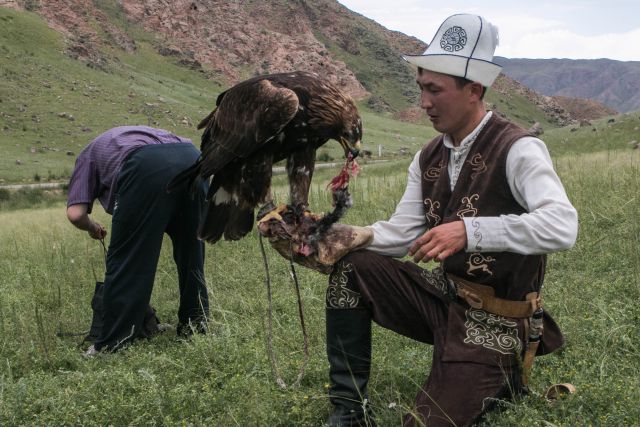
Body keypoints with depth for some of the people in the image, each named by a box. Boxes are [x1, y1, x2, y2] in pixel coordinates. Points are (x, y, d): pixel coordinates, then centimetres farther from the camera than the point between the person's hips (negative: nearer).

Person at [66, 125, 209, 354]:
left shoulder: (89, 154, 31)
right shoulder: (141, 134, 46)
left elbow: (75, 214, 15)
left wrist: (92, 227, 37)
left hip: (147, 168, -5)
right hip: (192, 157, 5)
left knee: (127, 260, 4)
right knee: (191, 251, 20)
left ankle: (112, 344, 8)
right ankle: (194, 325, 27)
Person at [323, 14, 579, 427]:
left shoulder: (517, 149, -19)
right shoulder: (429, 158, 4)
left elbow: (562, 226, -32)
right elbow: (402, 233, 3)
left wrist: (469, 230, -40)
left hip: (494, 320, -7)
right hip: (444, 297, 7)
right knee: (353, 267, -7)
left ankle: (501, 375, 16)